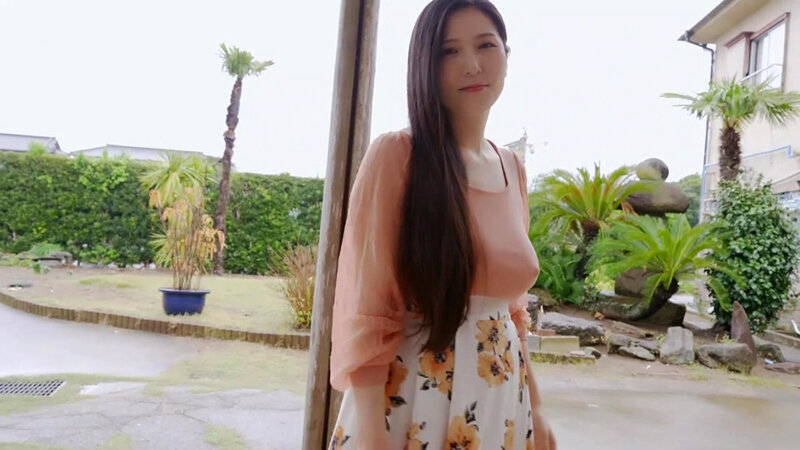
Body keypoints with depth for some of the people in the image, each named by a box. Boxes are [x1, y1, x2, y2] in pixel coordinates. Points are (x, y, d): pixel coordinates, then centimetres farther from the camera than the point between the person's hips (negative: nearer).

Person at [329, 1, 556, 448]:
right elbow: (366, 310, -14)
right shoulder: (396, 154, -12)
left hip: (500, 403, 6)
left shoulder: (513, 169, 5)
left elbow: (512, 302, 12)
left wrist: (533, 406, 12)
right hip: (408, 400, -5)